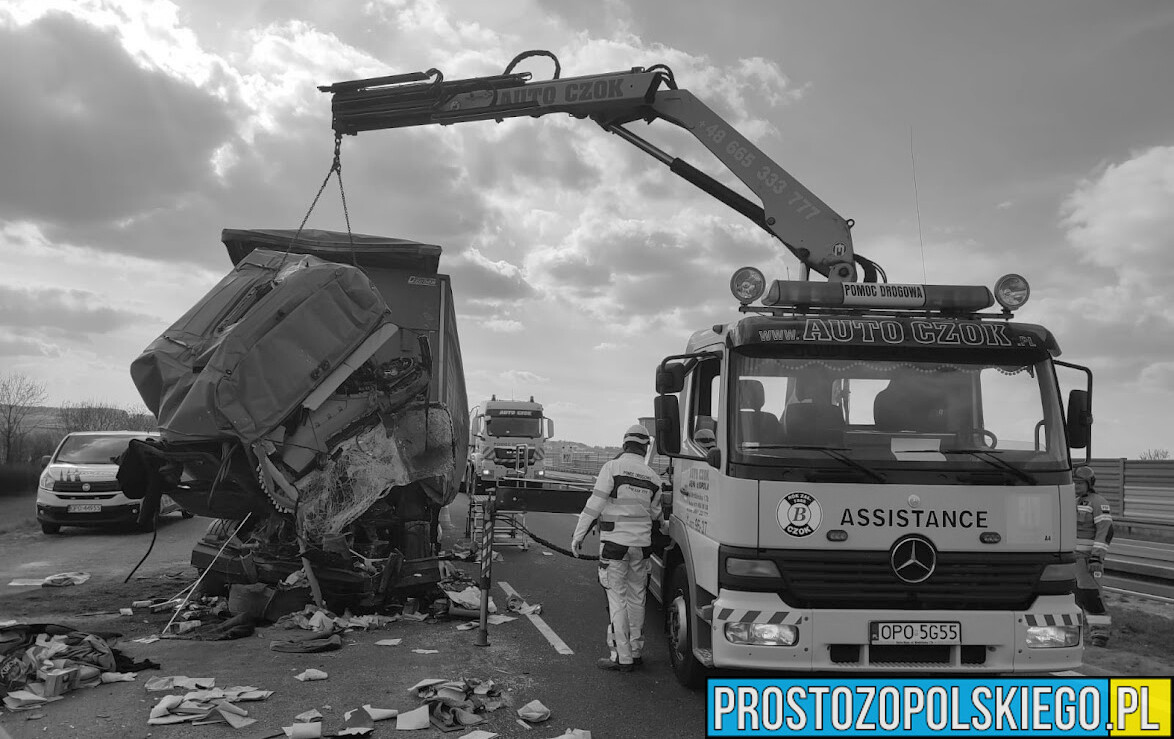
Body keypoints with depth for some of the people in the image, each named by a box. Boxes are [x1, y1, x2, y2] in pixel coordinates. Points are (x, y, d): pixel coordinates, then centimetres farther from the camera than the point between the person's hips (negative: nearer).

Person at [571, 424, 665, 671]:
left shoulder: (612, 467, -9)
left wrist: (578, 535, -6)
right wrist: (663, 525, 41)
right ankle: (636, 651, 22)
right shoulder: (653, 477, 6)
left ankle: (622, 656, 2)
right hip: (642, 543, 5)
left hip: (615, 542, -5)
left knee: (617, 599, 0)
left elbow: (594, 504, -12)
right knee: (636, 599, 14)